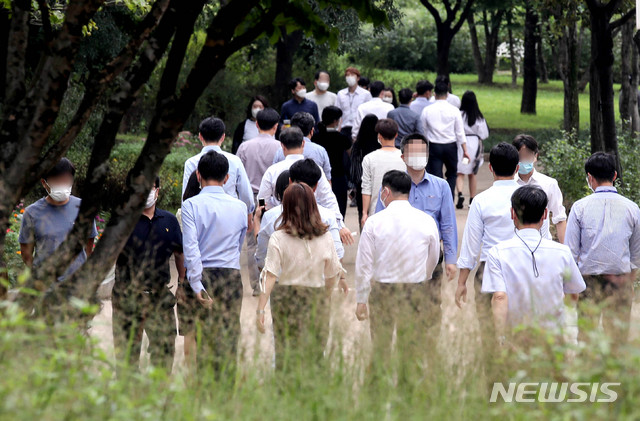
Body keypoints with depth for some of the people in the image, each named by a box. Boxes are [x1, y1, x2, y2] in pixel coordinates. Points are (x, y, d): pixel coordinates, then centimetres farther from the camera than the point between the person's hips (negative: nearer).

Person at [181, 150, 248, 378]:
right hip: (232, 276, 2)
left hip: (202, 275, -2)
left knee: (198, 338, 1)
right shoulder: (240, 207, 5)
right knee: (228, 337, 5)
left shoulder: (191, 205, -5)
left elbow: (191, 247, -12)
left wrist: (197, 285, -12)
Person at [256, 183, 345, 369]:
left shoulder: (278, 239, -9)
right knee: (314, 354, 8)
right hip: (317, 299, 2)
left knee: (286, 355, 5)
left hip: (286, 299, -2)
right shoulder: (325, 238, -2)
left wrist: (260, 309, -11)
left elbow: (270, 277, -12)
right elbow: (332, 277, 5)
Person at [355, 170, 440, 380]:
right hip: (416, 290, 1)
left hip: (381, 289, -1)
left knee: (380, 346, 11)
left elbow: (364, 264, -6)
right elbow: (433, 260, 7)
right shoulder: (426, 221, -5)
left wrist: (361, 299, 3)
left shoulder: (374, 222, -9)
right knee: (412, 349, 9)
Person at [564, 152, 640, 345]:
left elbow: (571, 251, -2)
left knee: (586, 333, 4)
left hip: (589, 278, -1)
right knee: (619, 335, 6)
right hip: (621, 281, 1)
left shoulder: (580, 207, -5)